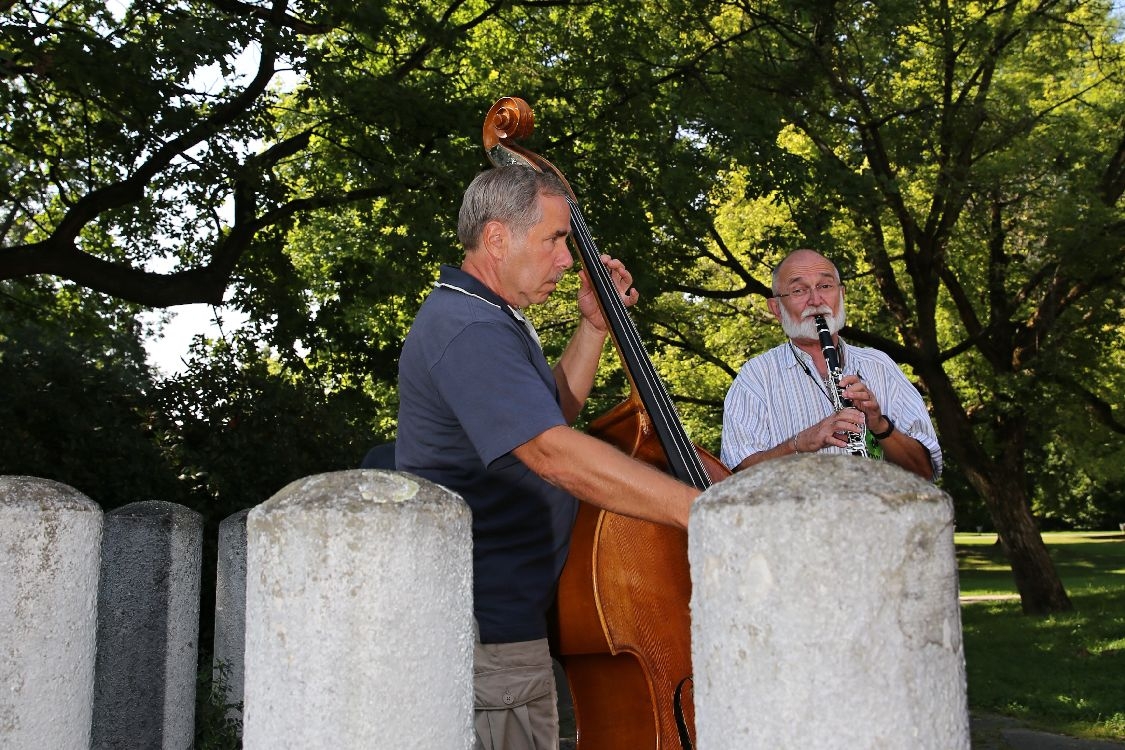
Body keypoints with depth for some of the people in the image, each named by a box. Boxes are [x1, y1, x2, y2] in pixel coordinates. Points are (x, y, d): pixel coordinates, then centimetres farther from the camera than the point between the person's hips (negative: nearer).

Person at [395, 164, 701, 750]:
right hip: (490, 631, -11)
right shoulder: (468, 331, -23)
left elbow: (551, 414, 22)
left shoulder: (486, 322, 15)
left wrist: (594, 327, 11)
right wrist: (706, 511, -36)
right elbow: (555, 452, -34)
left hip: (498, 619, 11)